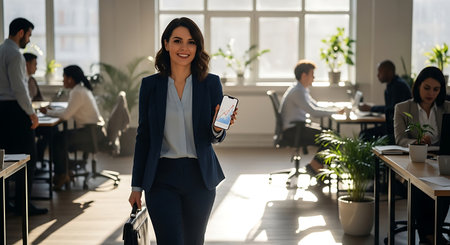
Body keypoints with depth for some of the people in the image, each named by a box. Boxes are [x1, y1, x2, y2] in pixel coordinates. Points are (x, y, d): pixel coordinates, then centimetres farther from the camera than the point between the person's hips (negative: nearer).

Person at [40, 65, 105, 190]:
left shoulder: (78, 93, -16)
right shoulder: (81, 89, 16)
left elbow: (66, 115, -20)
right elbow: (70, 110, 21)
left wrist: (48, 112, -6)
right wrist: (52, 110, 12)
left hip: (93, 131, -11)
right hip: (91, 129, 11)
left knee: (60, 138, -21)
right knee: (58, 136, 6)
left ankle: (61, 175, -10)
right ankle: (64, 173, 6)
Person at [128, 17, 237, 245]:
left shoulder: (211, 83, 1)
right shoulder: (150, 85, 1)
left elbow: (215, 138, 5)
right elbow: (143, 136, 6)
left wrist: (218, 127, -20)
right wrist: (136, 185, 5)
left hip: (199, 177, 1)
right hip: (162, 177, -1)